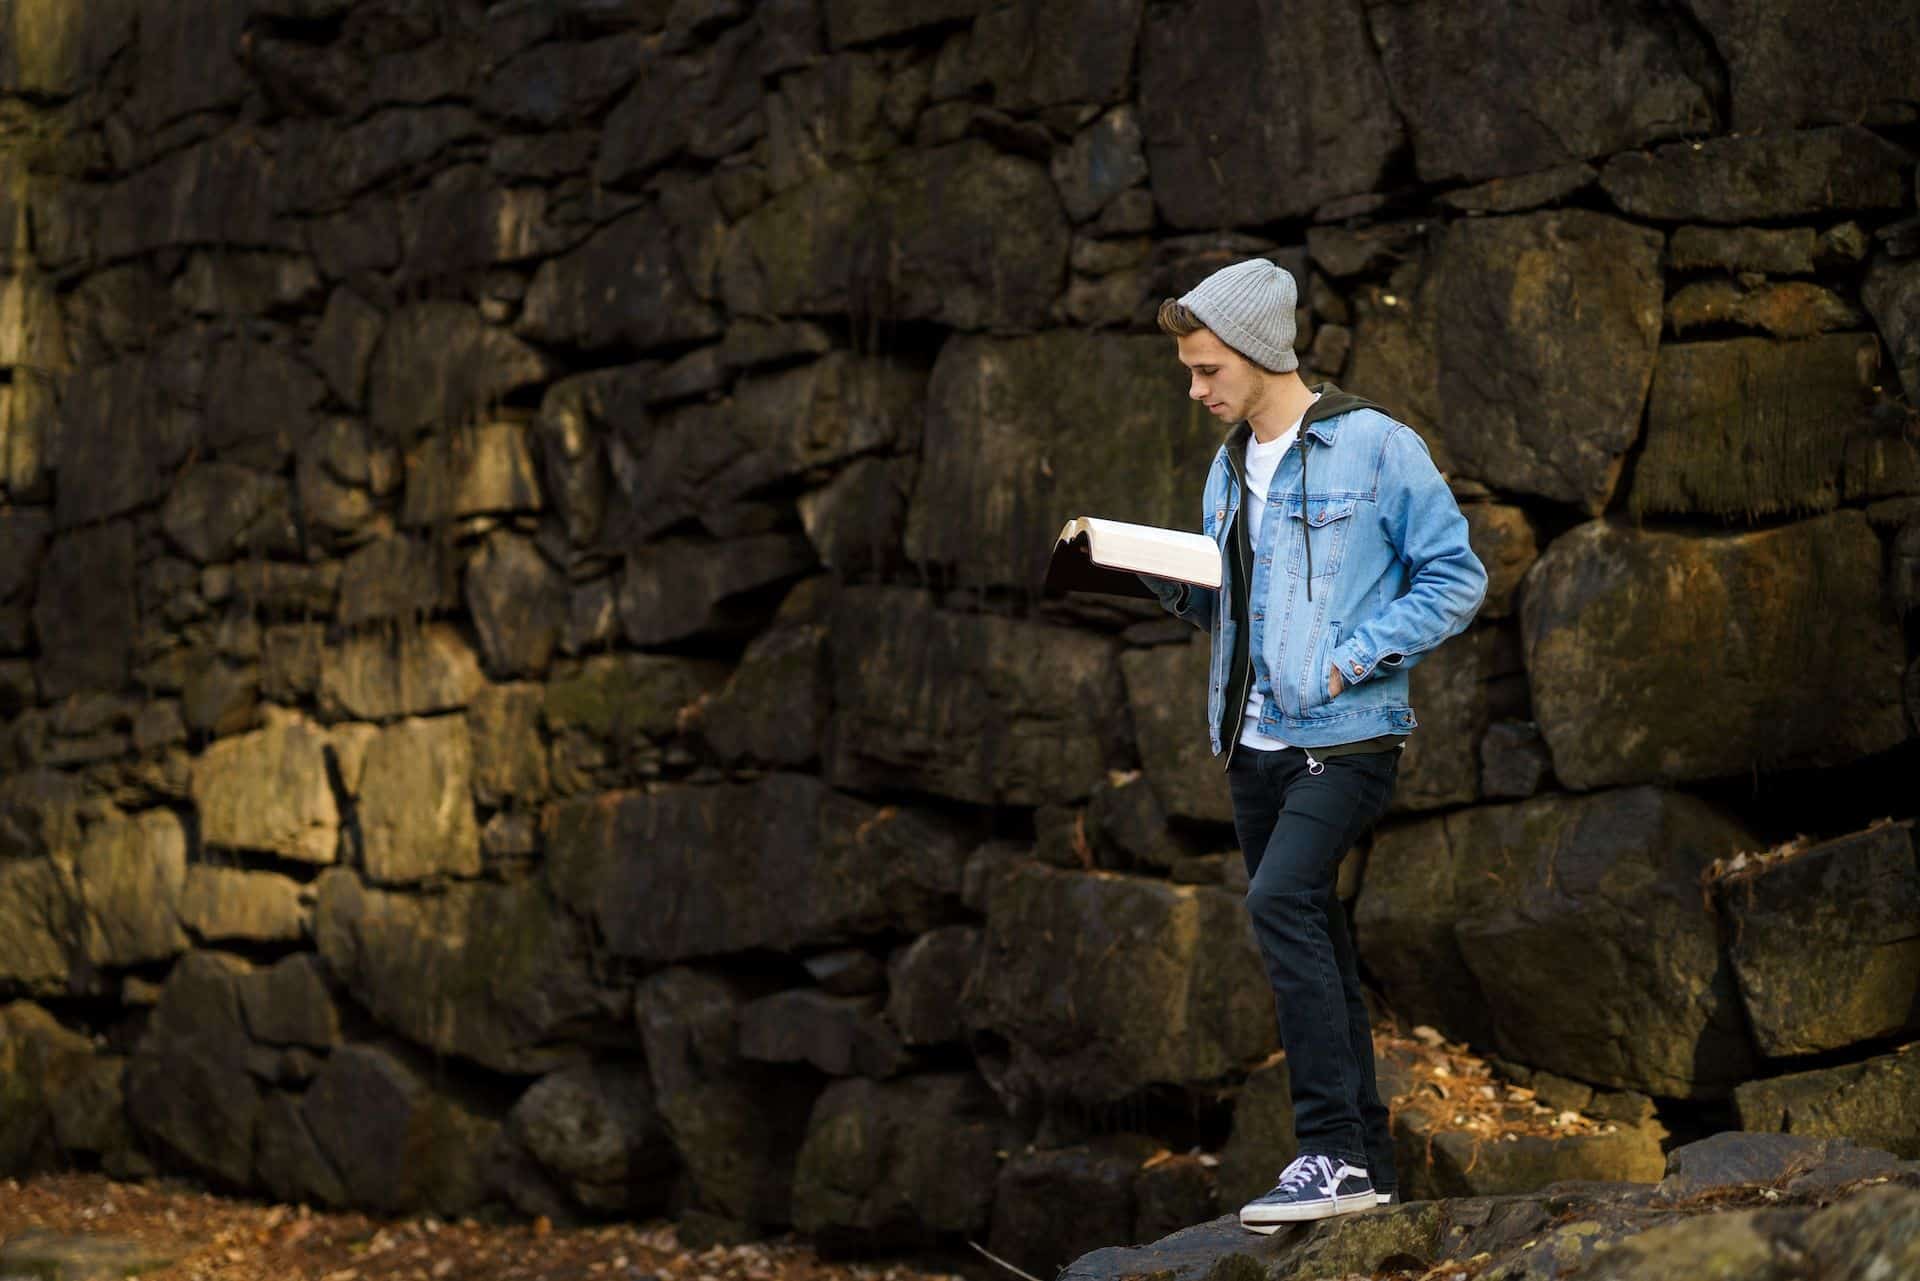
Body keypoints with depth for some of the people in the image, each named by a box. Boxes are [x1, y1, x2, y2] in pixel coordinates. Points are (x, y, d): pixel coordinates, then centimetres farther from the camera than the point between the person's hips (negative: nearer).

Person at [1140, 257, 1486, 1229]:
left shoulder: (1375, 447, -7)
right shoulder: (1230, 469, 14)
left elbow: (1456, 575, -7)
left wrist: (1350, 660, -16)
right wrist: (1158, 572, 0)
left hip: (1346, 738, -8)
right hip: (1253, 745, 8)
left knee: (1281, 900, -25)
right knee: (1308, 940, 10)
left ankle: (1334, 1153, -22)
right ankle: (1364, 1161, 19)